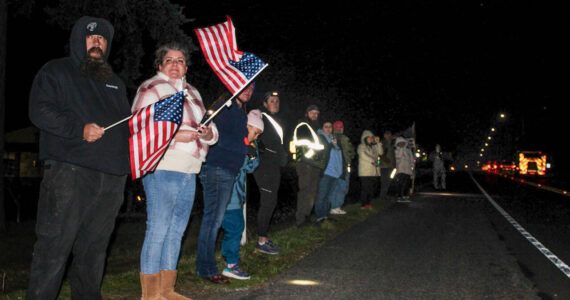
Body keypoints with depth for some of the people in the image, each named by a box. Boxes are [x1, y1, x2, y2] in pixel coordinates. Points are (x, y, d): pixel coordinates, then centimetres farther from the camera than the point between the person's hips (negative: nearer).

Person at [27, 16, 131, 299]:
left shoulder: (115, 82, 26)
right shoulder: (56, 71, 8)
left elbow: (128, 123, 30)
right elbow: (40, 111, -5)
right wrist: (79, 129, -16)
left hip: (111, 178, 6)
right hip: (69, 172, -5)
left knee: (95, 246, 10)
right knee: (55, 245, -6)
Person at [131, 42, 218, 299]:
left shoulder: (192, 92, 23)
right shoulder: (151, 88, 1)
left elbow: (210, 126, 24)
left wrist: (208, 133, 0)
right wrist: (174, 135, -18)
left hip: (189, 171, 7)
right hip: (162, 167, -7)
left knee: (176, 230, 10)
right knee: (158, 229, -8)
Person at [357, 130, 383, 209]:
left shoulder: (373, 146, 21)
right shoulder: (361, 146, 1)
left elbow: (380, 153, 11)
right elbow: (363, 155, -14)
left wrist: (378, 142, 4)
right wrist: (373, 161, -17)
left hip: (374, 172, 7)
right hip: (365, 172, -7)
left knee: (372, 189, 7)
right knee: (365, 188, -9)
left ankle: (368, 203, 16)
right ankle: (363, 204, -4)